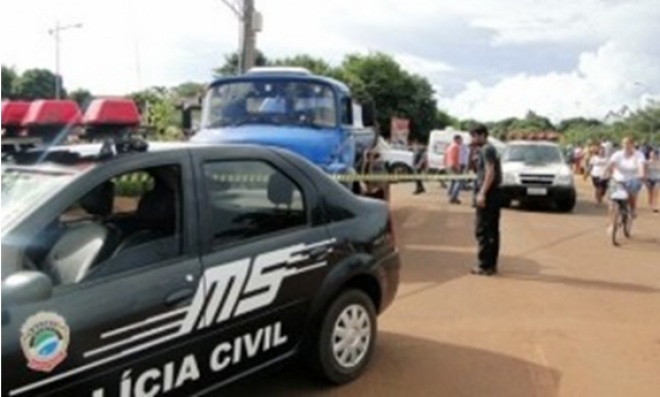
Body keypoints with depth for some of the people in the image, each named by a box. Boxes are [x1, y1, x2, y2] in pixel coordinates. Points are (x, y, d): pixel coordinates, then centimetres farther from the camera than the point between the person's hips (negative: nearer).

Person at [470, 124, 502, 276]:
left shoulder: (486, 150, -12)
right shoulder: (489, 149, 18)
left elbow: (490, 172, -21)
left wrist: (482, 193, -25)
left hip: (487, 194, -10)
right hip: (493, 194, 10)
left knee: (482, 231, -7)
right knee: (492, 230, 11)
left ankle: (485, 266, -5)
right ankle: (491, 264, 16)